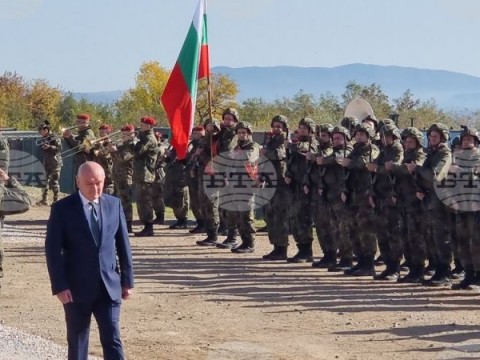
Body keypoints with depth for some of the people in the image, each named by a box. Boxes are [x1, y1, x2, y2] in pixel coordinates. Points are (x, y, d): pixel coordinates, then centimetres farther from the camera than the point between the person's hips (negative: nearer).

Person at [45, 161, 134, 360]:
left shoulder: (114, 204, 4)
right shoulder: (62, 208, -6)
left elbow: (123, 244, 9)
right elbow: (53, 250, -6)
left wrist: (127, 280, 8)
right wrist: (59, 286, -12)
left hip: (109, 287, 2)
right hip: (77, 288, -2)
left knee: (112, 341, -1)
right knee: (77, 343, 9)